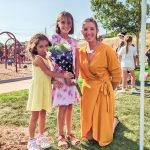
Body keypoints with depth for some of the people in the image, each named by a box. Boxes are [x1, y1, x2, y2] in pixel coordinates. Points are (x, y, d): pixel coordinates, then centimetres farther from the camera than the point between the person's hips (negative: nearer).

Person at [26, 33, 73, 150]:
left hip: (46, 89, 8)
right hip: (37, 89, -8)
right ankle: (31, 140, 13)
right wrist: (64, 75, -16)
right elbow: (48, 72, -18)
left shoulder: (46, 59, 12)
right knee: (35, 115, 0)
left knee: (43, 114, 15)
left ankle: (41, 137, 29)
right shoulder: (38, 58, -14)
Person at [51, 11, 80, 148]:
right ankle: (61, 135, 15)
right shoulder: (55, 38, -4)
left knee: (70, 106, 11)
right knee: (63, 107, 0)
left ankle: (69, 133, 24)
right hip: (60, 76, -4)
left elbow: (77, 61, 8)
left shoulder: (73, 41, 11)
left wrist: (76, 76, -4)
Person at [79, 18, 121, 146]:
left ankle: (114, 121, 36)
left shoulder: (106, 50, -14)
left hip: (103, 91, -5)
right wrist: (89, 88, 6)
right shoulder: (81, 52, 1)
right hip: (87, 91, 5)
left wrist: (108, 90, 3)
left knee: (103, 137, 7)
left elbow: (116, 74, -6)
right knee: (89, 136, 14)